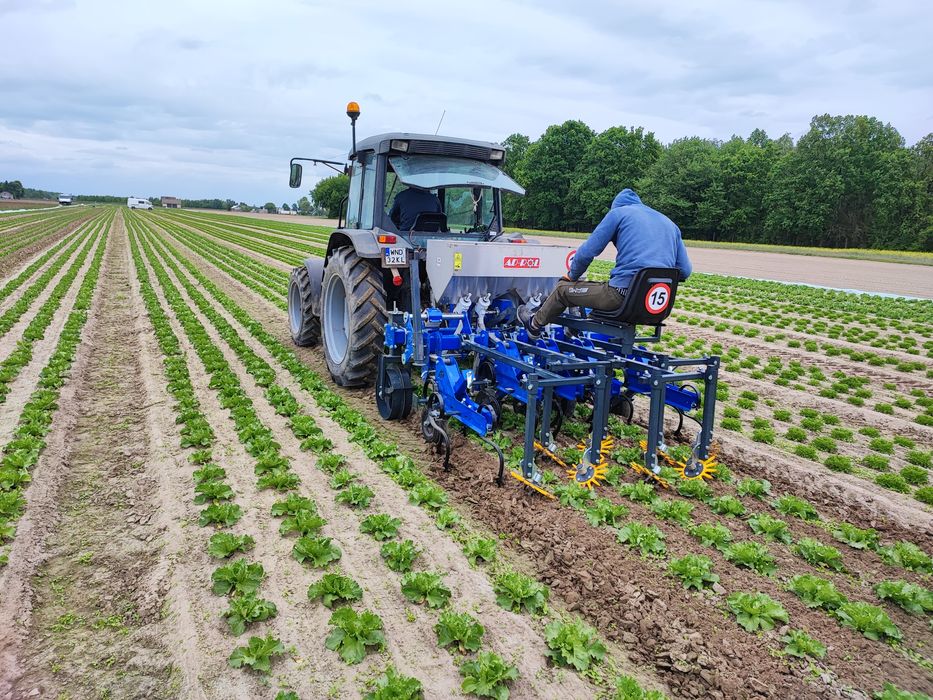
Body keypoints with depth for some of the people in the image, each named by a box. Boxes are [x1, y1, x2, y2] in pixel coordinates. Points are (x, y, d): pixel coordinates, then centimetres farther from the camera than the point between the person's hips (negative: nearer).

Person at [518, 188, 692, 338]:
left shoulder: (618, 212, 6)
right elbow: (685, 270, 12)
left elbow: (586, 253, 0)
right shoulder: (670, 224, 20)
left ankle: (535, 324, 40)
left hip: (623, 295, -6)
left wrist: (572, 276, 17)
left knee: (563, 288, 18)